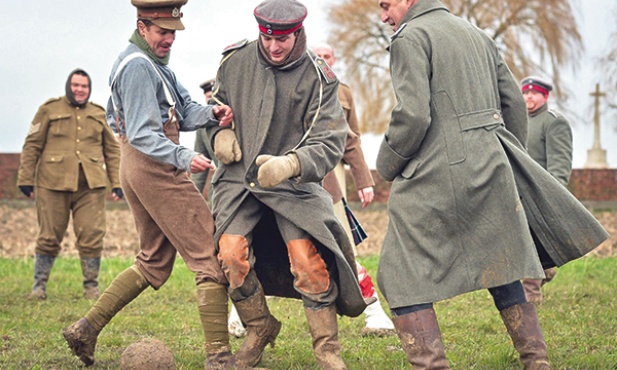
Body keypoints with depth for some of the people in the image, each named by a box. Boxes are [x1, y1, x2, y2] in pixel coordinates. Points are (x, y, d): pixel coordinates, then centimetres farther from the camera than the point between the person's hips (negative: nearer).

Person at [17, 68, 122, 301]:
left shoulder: (99, 114, 16)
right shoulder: (49, 110, 8)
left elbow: (112, 150, 19)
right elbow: (32, 146, 7)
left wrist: (116, 183, 12)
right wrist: (26, 179, 1)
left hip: (90, 186, 2)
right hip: (53, 183, -2)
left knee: (92, 236, -5)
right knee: (49, 237, 2)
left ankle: (91, 286, 7)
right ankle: (39, 285, 14)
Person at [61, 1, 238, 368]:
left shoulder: (156, 63, 18)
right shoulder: (138, 65, -15)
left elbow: (183, 112, 9)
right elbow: (143, 134, -22)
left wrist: (212, 113, -11)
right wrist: (184, 158, -35)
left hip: (140, 171, 10)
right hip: (155, 168, -10)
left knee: (154, 262, 19)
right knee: (210, 256, -9)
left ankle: (87, 328, 17)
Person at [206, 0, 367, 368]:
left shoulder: (318, 79, -12)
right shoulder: (236, 59, -2)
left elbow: (330, 144, -17)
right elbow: (215, 102, 18)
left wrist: (291, 164, -36)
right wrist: (220, 131, -3)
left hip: (292, 182, -2)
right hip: (238, 175, 2)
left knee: (307, 260, -18)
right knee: (232, 253, -16)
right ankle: (260, 328, 10)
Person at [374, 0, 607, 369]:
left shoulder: (410, 38, -5)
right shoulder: (477, 34, 18)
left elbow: (412, 114, -16)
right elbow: (514, 102, 18)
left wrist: (386, 165, -2)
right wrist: (511, 160, 25)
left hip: (435, 173, -7)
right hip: (491, 170, 7)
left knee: (404, 278, -1)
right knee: (503, 270, 16)